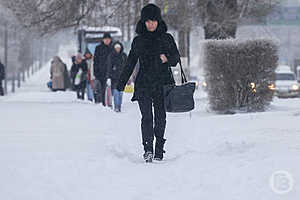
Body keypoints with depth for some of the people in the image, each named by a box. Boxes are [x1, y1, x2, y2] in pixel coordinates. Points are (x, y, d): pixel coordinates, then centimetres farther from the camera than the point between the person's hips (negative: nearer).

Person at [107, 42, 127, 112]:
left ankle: (119, 107, 9)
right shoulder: (111, 56, 1)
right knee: (116, 92, -11)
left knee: (120, 92, 2)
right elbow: (109, 67, -2)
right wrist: (108, 78, -9)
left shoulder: (124, 56, 8)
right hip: (114, 77, -2)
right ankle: (116, 107, -10)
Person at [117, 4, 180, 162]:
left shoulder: (167, 39, 9)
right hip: (143, 85, 0)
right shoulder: (138, 41, 11)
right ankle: (148, 149, -17)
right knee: (147, 116, -13)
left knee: (160, 117, -2)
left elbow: (176, 58, 8)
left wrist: (167, 58, -14)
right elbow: (130, 64, 16)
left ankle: (159, 150, 8)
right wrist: (121, 84, 13)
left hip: (163, 84, 0)